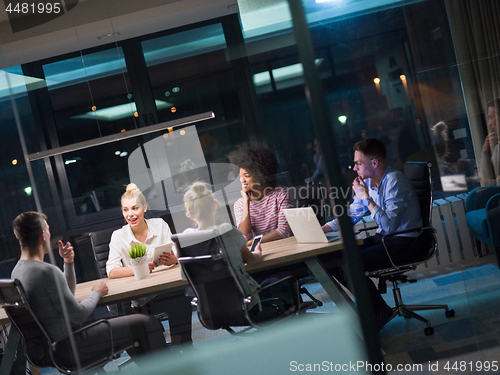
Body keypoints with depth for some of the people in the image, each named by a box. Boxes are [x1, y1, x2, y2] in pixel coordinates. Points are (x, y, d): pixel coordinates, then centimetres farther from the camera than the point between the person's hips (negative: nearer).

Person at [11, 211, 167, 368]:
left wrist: (68, 262, 7)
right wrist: (96, 293, -2)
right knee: (148, 324, -3)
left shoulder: (17, 271, 7)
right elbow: (78, 315, -20)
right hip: (67, 347, -10)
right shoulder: (47, 271, -24)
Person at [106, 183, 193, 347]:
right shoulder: (118, 236, -1)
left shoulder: (160, 225, 3)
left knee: (182, 301, -32)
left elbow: (176, 256, 0)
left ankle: (181, 345, -15)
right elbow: (111, 272, -12)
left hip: (167, 289, 2)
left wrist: (173, 260, -26)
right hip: (140, 300, -2)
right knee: (180, 301, -30)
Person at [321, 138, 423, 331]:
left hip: (405, 241, -8)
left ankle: (380, 311, -2)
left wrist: (367, 198, -23)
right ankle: (369, 307, 8)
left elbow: (389, 225, -27)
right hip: (383, 238, 8)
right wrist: (320, 229, 4)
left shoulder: (394, 181, -18)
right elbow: (350, 215, 15)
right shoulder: (367, 182, 6)